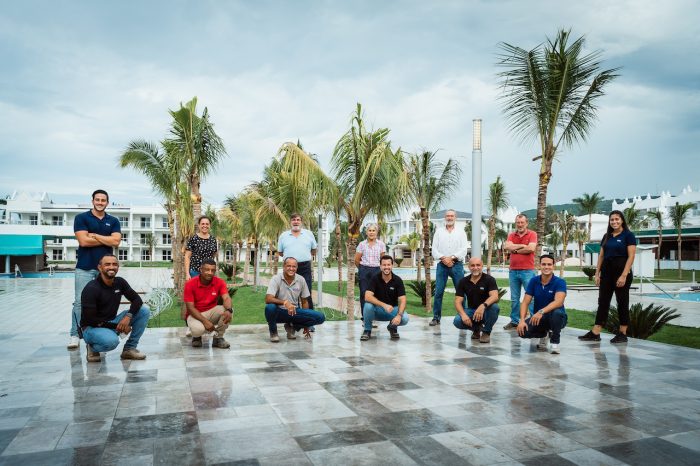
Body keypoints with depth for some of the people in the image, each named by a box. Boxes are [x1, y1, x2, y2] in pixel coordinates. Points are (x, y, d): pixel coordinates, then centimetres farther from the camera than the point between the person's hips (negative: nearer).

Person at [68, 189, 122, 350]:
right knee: (80, 302, -4)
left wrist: (94, 235, -7)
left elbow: (116, 241, -4)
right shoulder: (81, 218, 2)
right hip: (85, 267, -3)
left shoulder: (113, 221, 11)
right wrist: (106, 240, -4)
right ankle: (75, 335, 2)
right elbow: (83, 241, -11)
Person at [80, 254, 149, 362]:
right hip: (92, 327, -6)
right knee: (111, 341, -39)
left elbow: (137, 300, -1)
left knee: (144, 311, -9)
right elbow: (89, 319, -20)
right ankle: (92, 347, -2)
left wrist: (128, 316, -21)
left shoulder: (120, 282, -1)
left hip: (112, 323, 6)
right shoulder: (91, 288, -18)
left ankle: (129, 348, -1)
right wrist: (117, 326, -20)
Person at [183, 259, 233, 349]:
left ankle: (218, 338, -5)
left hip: (211, 312, 3)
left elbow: (226, 298, -21)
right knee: (198, 329, -36)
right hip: (195, 314, -3)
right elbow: (190, 308, -18)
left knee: (228, 310, -26)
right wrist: (205, 321, -30)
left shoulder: (219, 282, -9)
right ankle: (196, 336, 5)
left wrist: (228, 310, -46)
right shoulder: (190, 284, -16)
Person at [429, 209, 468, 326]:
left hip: (457, 265, 0)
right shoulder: (439, 231, 13)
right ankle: (436, 317, 2)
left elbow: (463, 250, 1)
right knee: (438, 292, -3)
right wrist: (443, 258, -9)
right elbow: (434, 249, 6)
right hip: (442, 265, 1)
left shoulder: (461, 232, 11)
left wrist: (451, 257, -12)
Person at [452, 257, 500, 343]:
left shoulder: (489, 279, -11)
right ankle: (476, 328, 8)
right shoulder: (463, 281, -3)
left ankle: (486, 332, -9)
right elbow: (458, 301, -8)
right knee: (457, 321, -27)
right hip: (471, 310, 2)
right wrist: (463, 314, -28)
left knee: (494, 307, -35)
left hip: (485, 311, -2)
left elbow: (495, 296, -27)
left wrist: (483, 306, -46)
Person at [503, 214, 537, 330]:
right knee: (514, 298, 11)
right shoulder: (511, 235, 11)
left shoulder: (532, 234, 0)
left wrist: (515, 249, -5)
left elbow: (531, 248, -16)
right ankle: (514, 321, 19)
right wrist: (522, 245, -9)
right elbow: (507, 247, -6)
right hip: (513, 271, 4)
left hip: (527, 271, -4)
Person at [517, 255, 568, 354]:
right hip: (539, 318, 3)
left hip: (556, 319, -3)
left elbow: (558, 302, -31)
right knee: (522, 331, -24)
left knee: (557, 312, -39)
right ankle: (543, 334, 12)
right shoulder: (533, 281, -3)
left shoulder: (560, 282, -14)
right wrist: (522, 320, -23)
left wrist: (541, 312, -46)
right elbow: (525, 302, -6)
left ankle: (555, 342, -11)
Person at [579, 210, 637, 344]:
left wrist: (624, 275, -19)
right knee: (603, 301, 4)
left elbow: (631, 256, -11)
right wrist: (597, 273, 7)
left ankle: (623, 334, 11)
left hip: (621, 271, -6)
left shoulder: (628, 235, -5)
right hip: (606, 271, 6)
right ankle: (595, 333, 3)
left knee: (622, 302, 2)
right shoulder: (607, 236, 13)